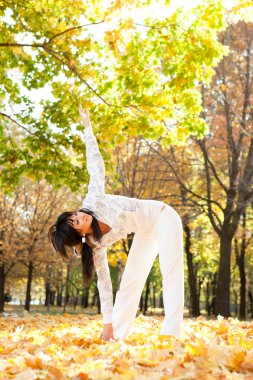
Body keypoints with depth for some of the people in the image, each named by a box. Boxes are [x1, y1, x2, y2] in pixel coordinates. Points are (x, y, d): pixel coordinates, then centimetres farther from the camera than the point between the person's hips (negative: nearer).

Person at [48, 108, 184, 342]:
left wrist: (87, 128, -12)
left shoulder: (93, 201, -25)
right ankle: (117, 335, 9)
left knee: (171, 274, -13)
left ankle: (171, 335, -14)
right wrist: (108, 323, -12)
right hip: (145, 233, 4)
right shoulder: (96, 245, -16)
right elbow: (103, 280, -12)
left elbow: (96, 166, -13)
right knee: (130, 280, 0)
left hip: (163, 217, -3)